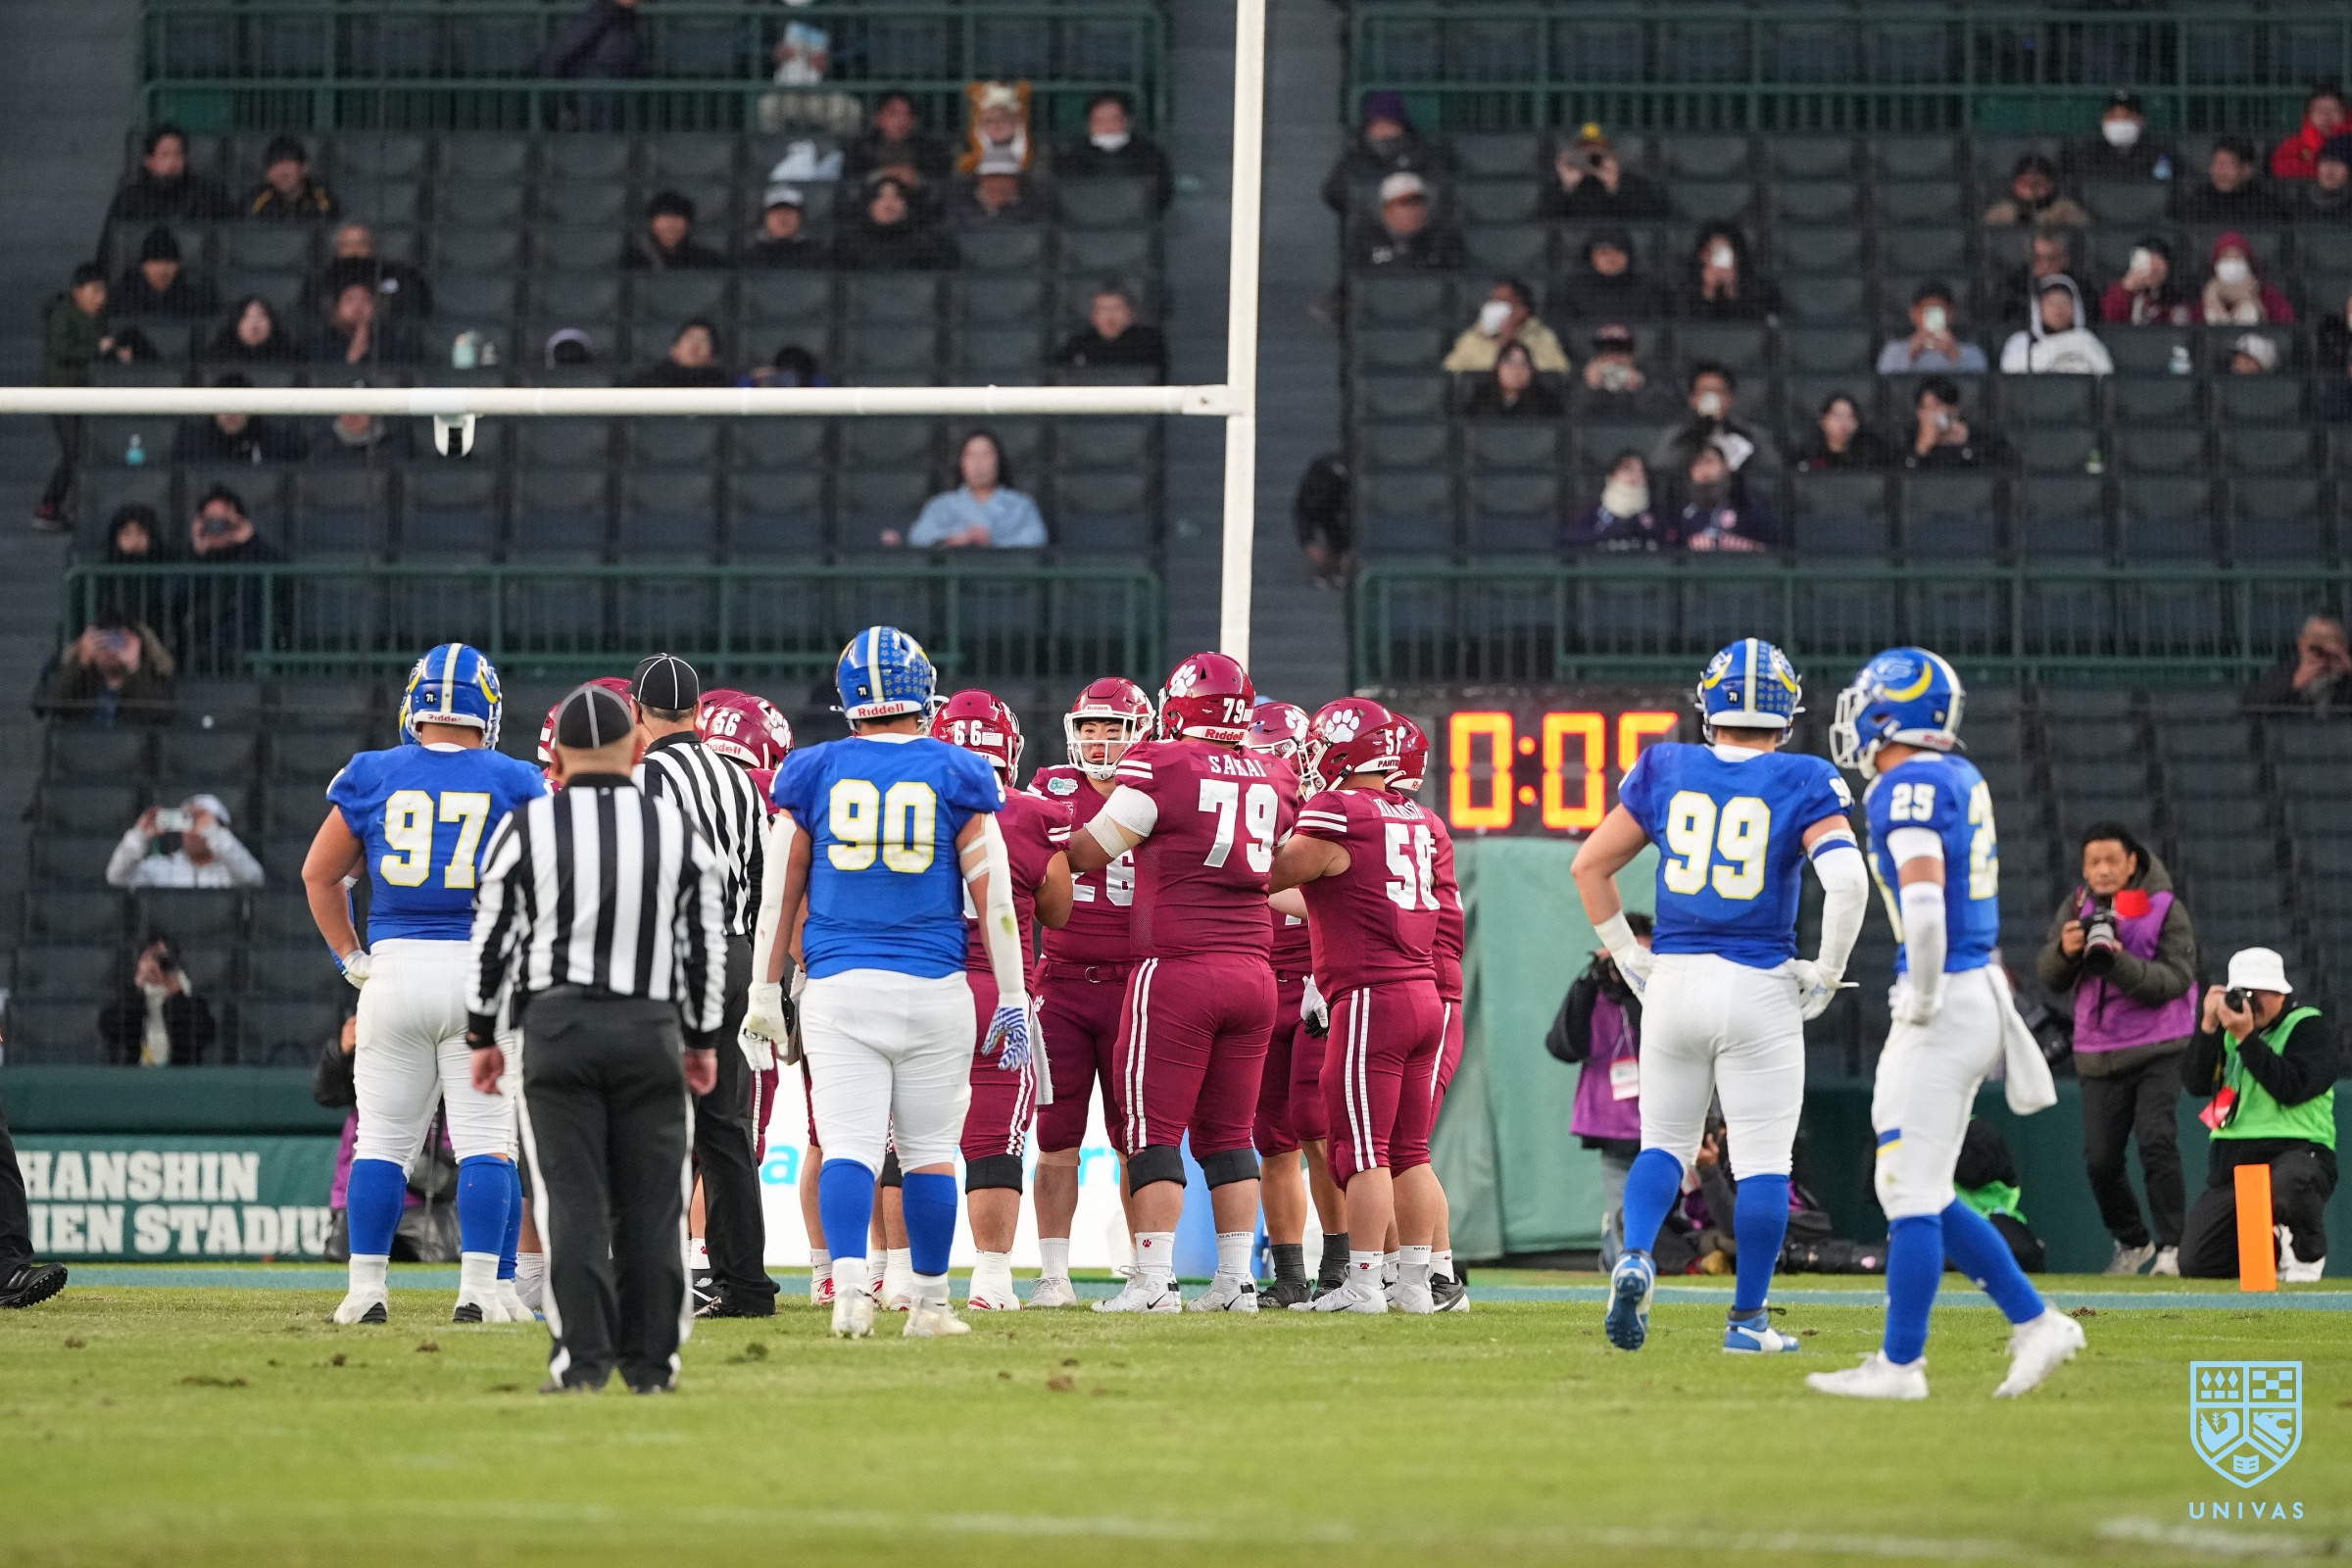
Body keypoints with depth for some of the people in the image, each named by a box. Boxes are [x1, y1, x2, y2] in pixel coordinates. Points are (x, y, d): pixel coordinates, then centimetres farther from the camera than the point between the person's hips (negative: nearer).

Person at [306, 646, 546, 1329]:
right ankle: (480, 1289, -5)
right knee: (486, 1138, 1)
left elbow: (319, 874, 9)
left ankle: (366, 1289, 6)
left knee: (383, 1139, 8)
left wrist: (350, 957, 16)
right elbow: (546, 883, 3)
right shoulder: (513, 784, 0)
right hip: (482, 970, -1)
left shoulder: (372, 776, 4)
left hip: (394, 966, 1)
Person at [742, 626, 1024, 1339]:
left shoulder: (814, 774, 4)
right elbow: (994, 897, 2)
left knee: (847, 1146, -4)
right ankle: (929, 1302, 14)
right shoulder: (957, 776, 2)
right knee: (928, 1148, 9)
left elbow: (779, 891, 8)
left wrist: (765, 989, 16)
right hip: (934, 987, 0)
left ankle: (850, 1287, -21)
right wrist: (1013, 999, 8)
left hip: (838, 987, 0)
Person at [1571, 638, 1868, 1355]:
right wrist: (1825, 973, -5)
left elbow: (1589, 866, 8)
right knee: (1763, 1160, 7)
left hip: (1674, 977, 3)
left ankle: (1635, 1256, -10)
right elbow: (1846, 879, -17)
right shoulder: (1802, 785, -5)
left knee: (1665, 1142, 16)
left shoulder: (1664, 772, 4)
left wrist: (1629, 958, 15)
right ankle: (1748, 1319, 9)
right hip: (1758, 991, -3)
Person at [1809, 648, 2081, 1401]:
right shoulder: (1962, 780, 13)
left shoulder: (1908, 788, -15)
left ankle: (1900, 1363, 3)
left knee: (1911, 1191, -2)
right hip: (1978, 990, 9)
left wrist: (1922, 998, -15)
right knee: (1918, 1192, 15)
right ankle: (2035, 1323, 15)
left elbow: (1925, 905, -25)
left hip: (1944, 1000, -9)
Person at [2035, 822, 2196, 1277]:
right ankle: (2132, 1242, 24)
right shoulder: (2078, 903, 5)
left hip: (2158, 1048, -4)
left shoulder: (2165, 907, -8)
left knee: (2155, 1140, -20)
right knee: (2100, 1158, 2)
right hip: (2099, 1055, 4)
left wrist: (2120, 961, -30)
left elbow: (2175, 979, -17)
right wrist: (2065, 951, -19)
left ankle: (2172, 1247, -14)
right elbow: (2049, 978, 3)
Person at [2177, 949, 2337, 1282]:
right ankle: (2274, 1250, 21)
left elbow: (2291, 1088, -19)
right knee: (2195, 1263, -7)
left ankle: (2308, 1254, -11)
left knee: (2291, 1181, -44)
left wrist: (2246, 1038, -21)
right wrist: (2209, 1026, -8)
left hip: (2296, 1151, -6)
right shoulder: (2227, 1028, 15)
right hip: (2231, 1163, 6)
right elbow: (2195, 1083, 3)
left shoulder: (2308, 1027, -4)